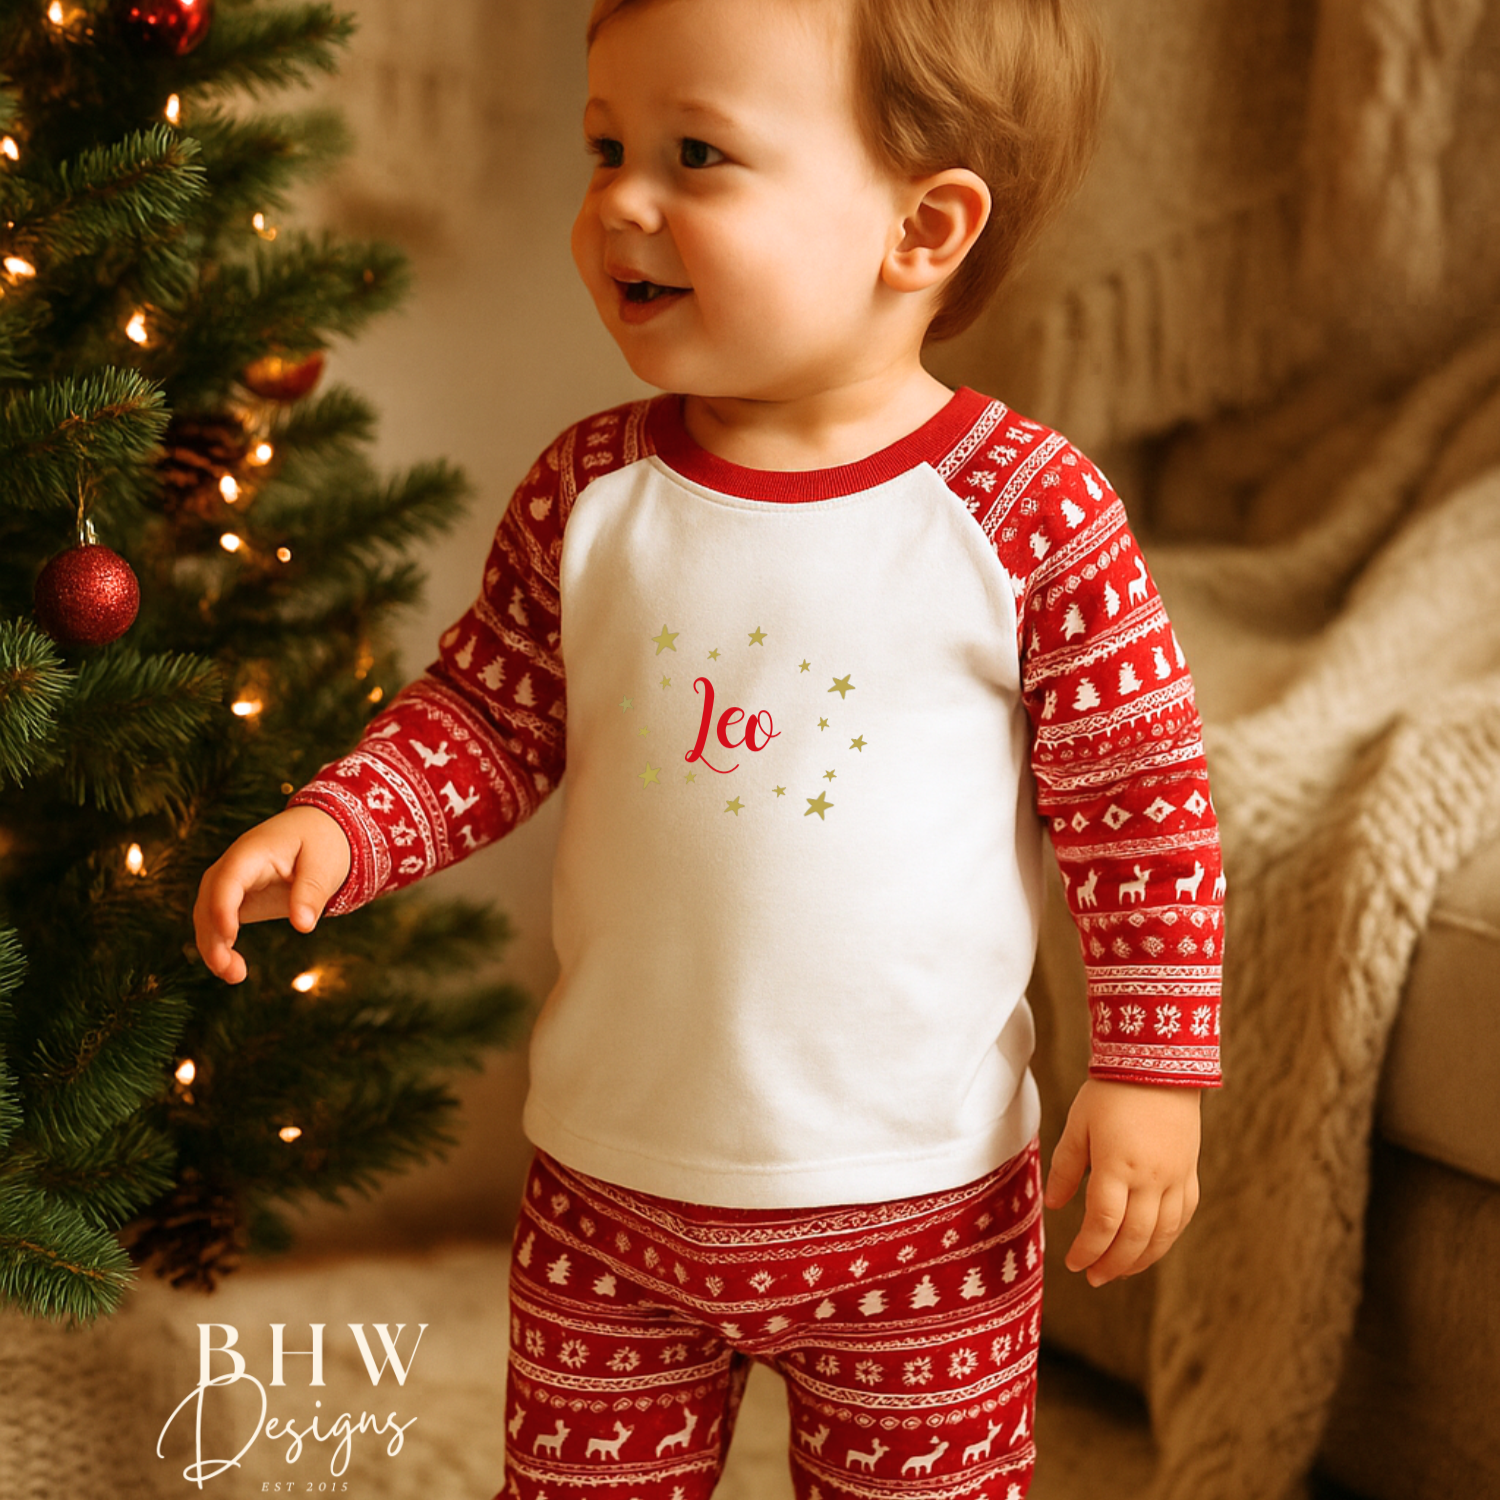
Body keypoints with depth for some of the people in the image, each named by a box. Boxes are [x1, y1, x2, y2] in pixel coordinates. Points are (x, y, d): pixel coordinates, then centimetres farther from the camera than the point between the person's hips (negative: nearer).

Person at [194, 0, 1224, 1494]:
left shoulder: (1027, 515, -14)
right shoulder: (591, 492, -6)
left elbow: (1140, 805, -7)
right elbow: (488, 714, 5)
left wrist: (1152, 1069, -8)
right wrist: (339, 822, -11)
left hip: (922, 1199, -2)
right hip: (613, 1174, 3)